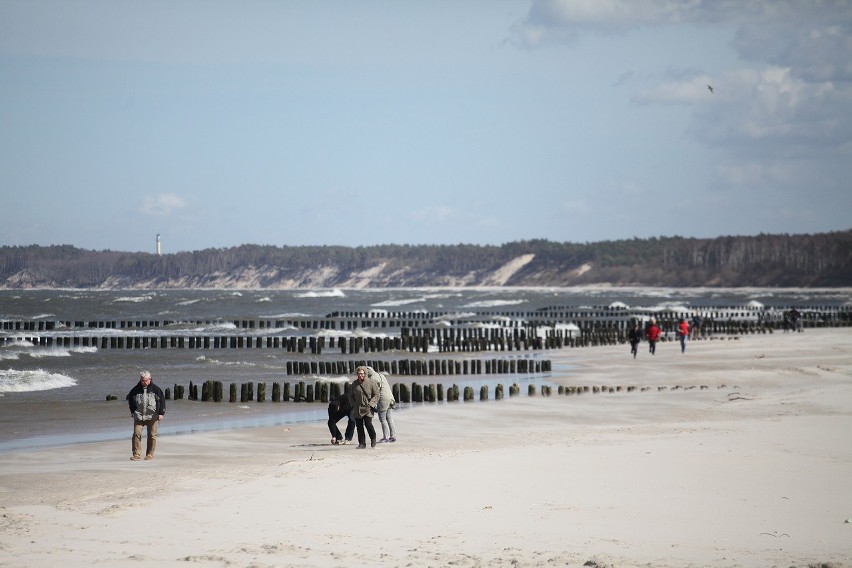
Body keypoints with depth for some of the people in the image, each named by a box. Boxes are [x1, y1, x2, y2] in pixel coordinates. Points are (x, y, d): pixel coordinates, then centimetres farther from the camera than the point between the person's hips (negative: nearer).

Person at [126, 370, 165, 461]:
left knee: (152, 435, 2)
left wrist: (161, 413, -2)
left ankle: (150, 454, 13)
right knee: (136, 434, -11)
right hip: (138, 416, 1)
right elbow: (130, 399, 20)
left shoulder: (155, 389, 1)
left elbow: (162, 400, 5)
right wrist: (133, 411, 13)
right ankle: (137, 454, -10)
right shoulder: (136, 390, 5)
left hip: (152, 416, -1)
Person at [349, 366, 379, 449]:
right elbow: (351, 395, 18)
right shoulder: (354, 383, 8)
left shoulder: (371, 382, -4)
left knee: (368, 424, -15)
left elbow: (376, 395, -1)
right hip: (357, 408, 4)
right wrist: (353, 405, 4)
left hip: (368, 408, -4)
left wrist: (370, 404, -11)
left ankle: (373, 439, 12)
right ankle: (362, 443, 9)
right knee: (359, 426, 0)